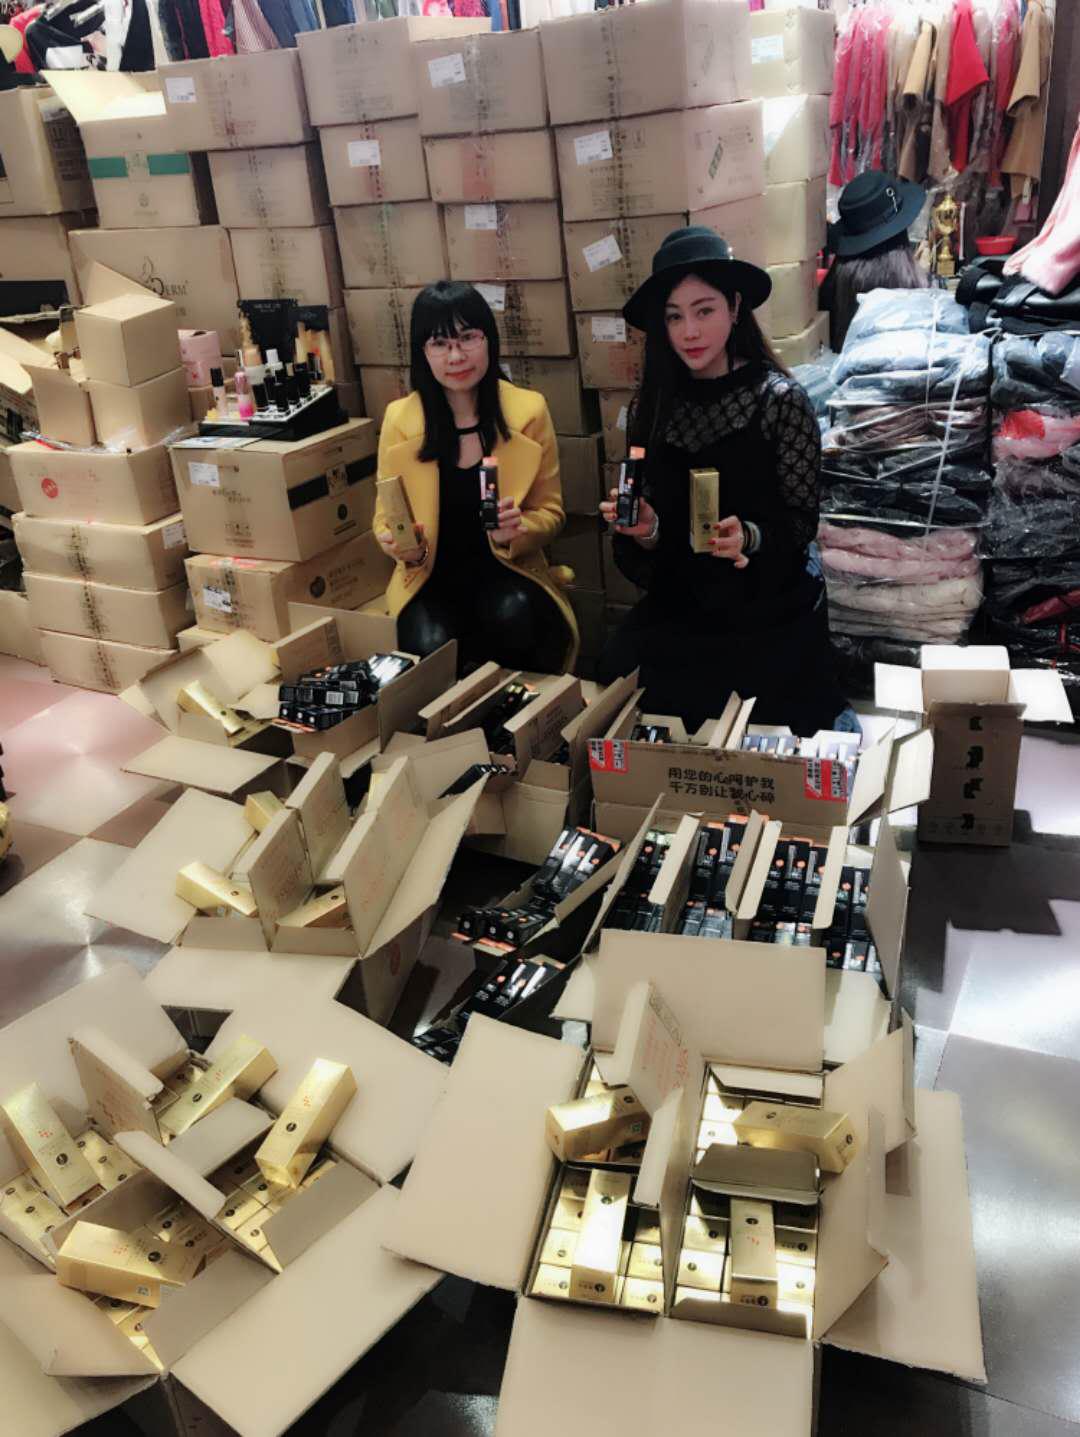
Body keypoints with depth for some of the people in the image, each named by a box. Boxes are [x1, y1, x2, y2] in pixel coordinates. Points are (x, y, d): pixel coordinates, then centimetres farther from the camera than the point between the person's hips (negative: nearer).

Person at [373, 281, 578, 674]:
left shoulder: (528, 410, -4)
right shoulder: (400, 418, -3)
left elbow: (550, 512, 2)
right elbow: (385, 519, 5)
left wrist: (516, 531, -22)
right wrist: (405, 547, -20)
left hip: (507, 570, 0)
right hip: (430, 576, 0)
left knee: (516, 618, -33)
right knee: (430, 650, -30)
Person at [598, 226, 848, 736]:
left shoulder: (780, 399, -8)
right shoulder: (652, 407, 3)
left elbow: (801, 523, -5)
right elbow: (644, 556, 6)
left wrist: (748, 538, -25)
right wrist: (645, 530, -17)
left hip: (772, 605, -3)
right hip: (680, 605, 4)